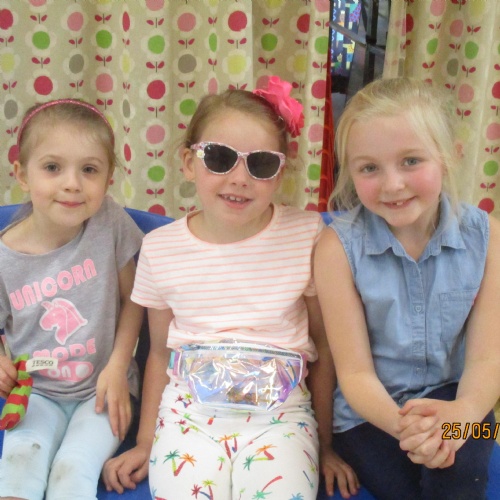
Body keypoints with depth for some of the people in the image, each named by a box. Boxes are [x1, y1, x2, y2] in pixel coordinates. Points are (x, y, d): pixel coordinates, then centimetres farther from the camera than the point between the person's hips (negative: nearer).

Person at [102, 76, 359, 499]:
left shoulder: (308, 235, -6)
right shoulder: (160, 248, 0)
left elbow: (324, 346, 3)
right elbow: (161, 353, 11)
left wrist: (325, 444, 9)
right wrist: (146, 443, 13)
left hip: (280, 413, -1)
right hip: (188, 412, 2)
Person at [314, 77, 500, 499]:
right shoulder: (339, 246, -15)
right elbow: (355, 372, -11)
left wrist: (462, 413, -32)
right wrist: (402, 423, -33)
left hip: (452, 398, 1)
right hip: (372, 411, -1)